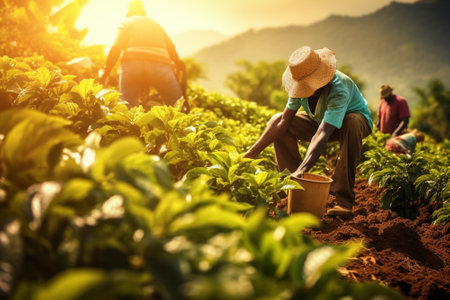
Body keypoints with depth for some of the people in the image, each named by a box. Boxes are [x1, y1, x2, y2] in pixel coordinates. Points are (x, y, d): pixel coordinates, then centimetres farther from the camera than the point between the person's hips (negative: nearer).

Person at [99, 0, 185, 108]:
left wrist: (105, 73, 3)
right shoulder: (156, 23, 29)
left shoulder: (126, 23, 17)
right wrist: (179, 65, 33)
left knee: (128, 107, 1)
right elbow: (171, 48, 21)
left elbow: (116, 48, 2)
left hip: (132, 64, -1)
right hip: (160, 65, 2)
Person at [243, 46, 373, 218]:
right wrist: (251, 153, -23)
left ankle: (343, 199, -35)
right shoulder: (302, 83, -19)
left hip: (358, 119, -5)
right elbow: (285, 120, -17)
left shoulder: (339, 90, -39)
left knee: (351, 123, -43)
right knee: (277, 121, -15)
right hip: (321, 120, 6)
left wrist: (302, 169, -61)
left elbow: (321, 135, -49)